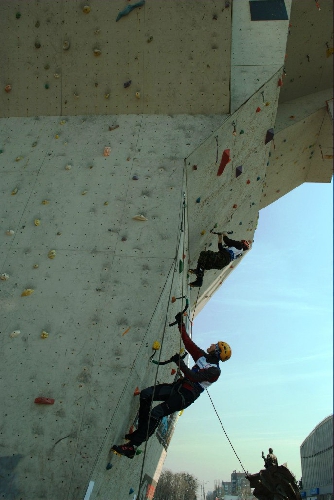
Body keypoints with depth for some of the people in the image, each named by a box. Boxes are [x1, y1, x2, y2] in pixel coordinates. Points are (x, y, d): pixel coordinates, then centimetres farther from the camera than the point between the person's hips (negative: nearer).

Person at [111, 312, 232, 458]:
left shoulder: (215, 370, -9)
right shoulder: (203, 356, 16)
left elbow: (195, 377, -21)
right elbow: (188, 342, 17)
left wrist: (180, 363, -22)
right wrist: (181, 323, 14)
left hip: (187, 395, -8)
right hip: (178, 386, 8)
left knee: (156, 414, -20)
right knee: (145, 394, -8)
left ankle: (132, 447, -16)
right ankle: (142, 431, 3)